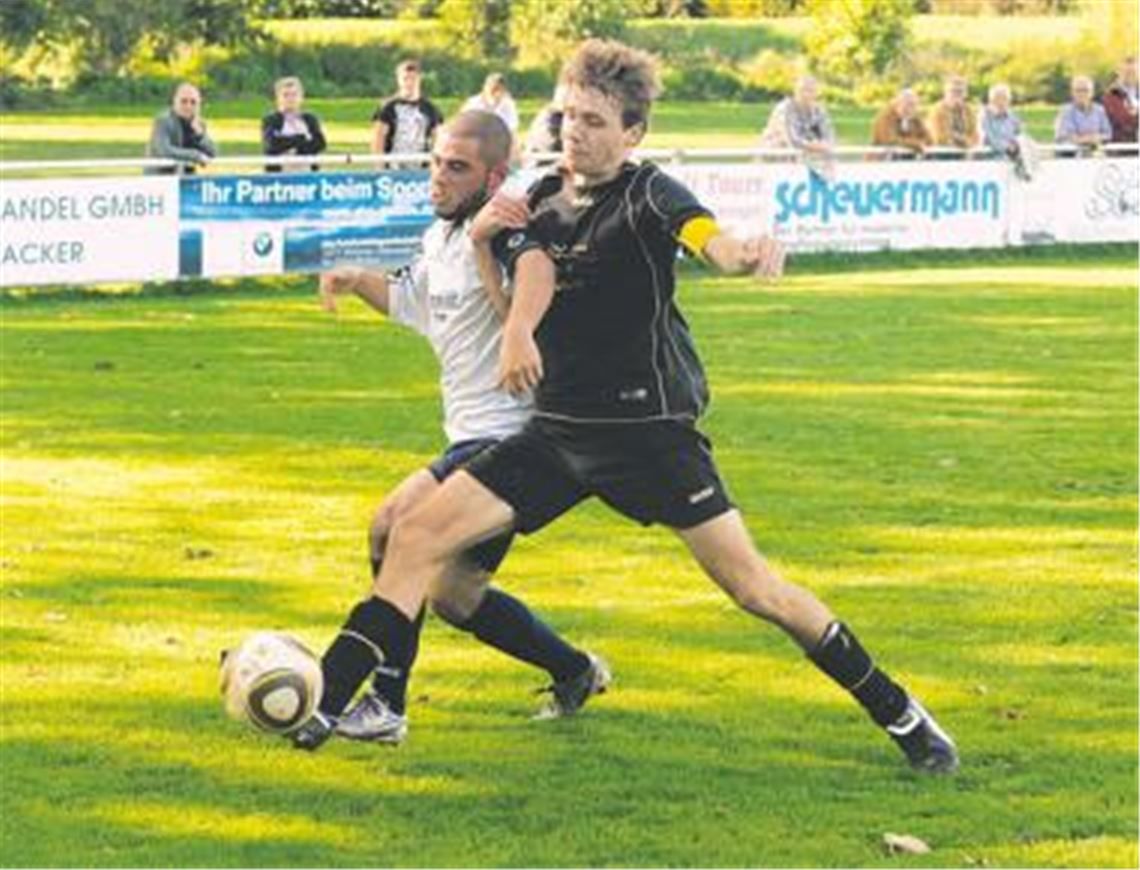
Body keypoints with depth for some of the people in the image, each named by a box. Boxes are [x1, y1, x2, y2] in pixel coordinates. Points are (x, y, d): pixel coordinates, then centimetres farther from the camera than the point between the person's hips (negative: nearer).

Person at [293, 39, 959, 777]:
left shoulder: (647, 194, -8)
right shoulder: (541, 202, 8)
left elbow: (704, 236, -30)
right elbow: (534, 269, -13)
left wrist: (747, 253, -55)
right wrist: (517, 331, -36)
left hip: (649, 427, -5)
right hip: (559, 429, 5)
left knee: (752, 586, -6)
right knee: (417, 536, -5)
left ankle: (899, 713, 9)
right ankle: (324, 703, -1)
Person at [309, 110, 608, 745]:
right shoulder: (442, 238, 13)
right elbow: (414, 302, 32)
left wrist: (486, 248, -35)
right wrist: (359, 281, 15)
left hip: (505, 436, -10)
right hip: (475, 438, 10)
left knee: (396, 528, -25)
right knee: (453, 596, 17)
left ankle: (386, 706, -22)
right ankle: (576, 672, 36)